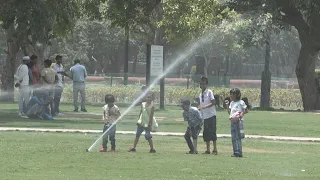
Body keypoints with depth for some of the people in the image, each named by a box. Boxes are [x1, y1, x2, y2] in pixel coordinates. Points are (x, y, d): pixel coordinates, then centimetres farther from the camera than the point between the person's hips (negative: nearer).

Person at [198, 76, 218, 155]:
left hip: (211, 115, -7)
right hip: (204, 116, 7)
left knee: (212, 132, -8)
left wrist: (204, 107, -19)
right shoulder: (200, 95, 16)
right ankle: (208, 149, 12)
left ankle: (215, 149, -4)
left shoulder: (209, 92, -5)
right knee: (205, 133, 6)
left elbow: (213, 103, -13)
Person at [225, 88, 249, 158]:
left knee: (238, 137, -10)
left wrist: (241, 114, -19)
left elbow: (246, 110, -5)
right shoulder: (231, 103, 17)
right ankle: (235, 152, 13)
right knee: (233, 138, 8)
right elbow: (229, 112, 19)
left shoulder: (241, 102, -5)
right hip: (232, 121, 8)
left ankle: (239, 152, -10)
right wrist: (227, 105, 10)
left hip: (238, 121, -8)